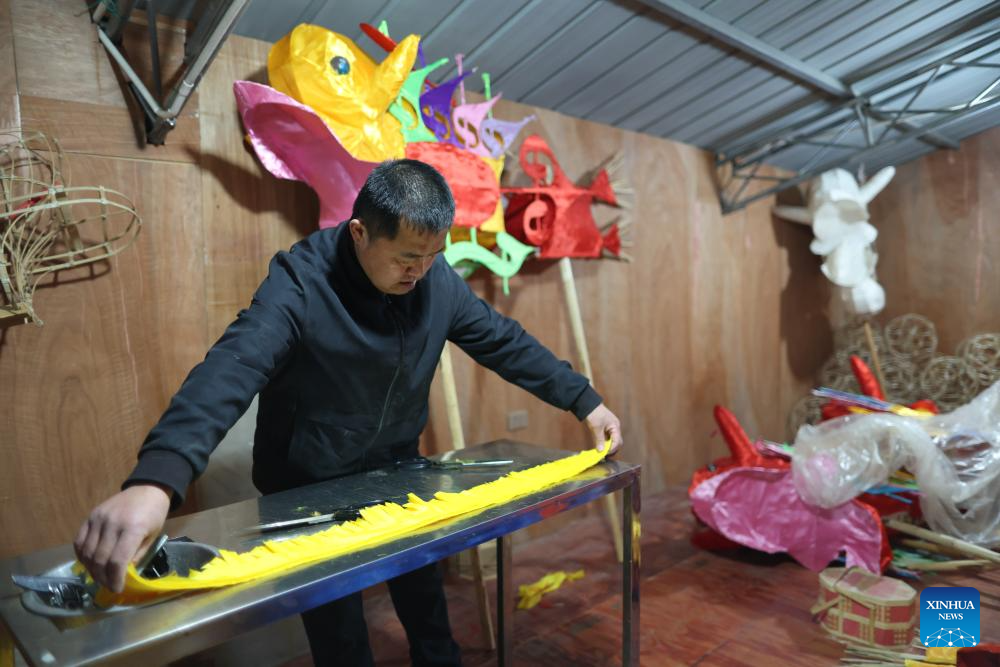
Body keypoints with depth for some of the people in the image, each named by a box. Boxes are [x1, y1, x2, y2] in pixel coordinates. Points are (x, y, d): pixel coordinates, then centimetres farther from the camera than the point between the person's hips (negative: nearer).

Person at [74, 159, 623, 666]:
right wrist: (155, 480, -58)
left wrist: (584, 402, -3)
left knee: (426, 599, 24)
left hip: (397, 472, 5)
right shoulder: (300, 283, -29)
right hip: (310, 490, -4)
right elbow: (228, 373, -42)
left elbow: (504, 342, -4)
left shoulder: (434, 278, -12)